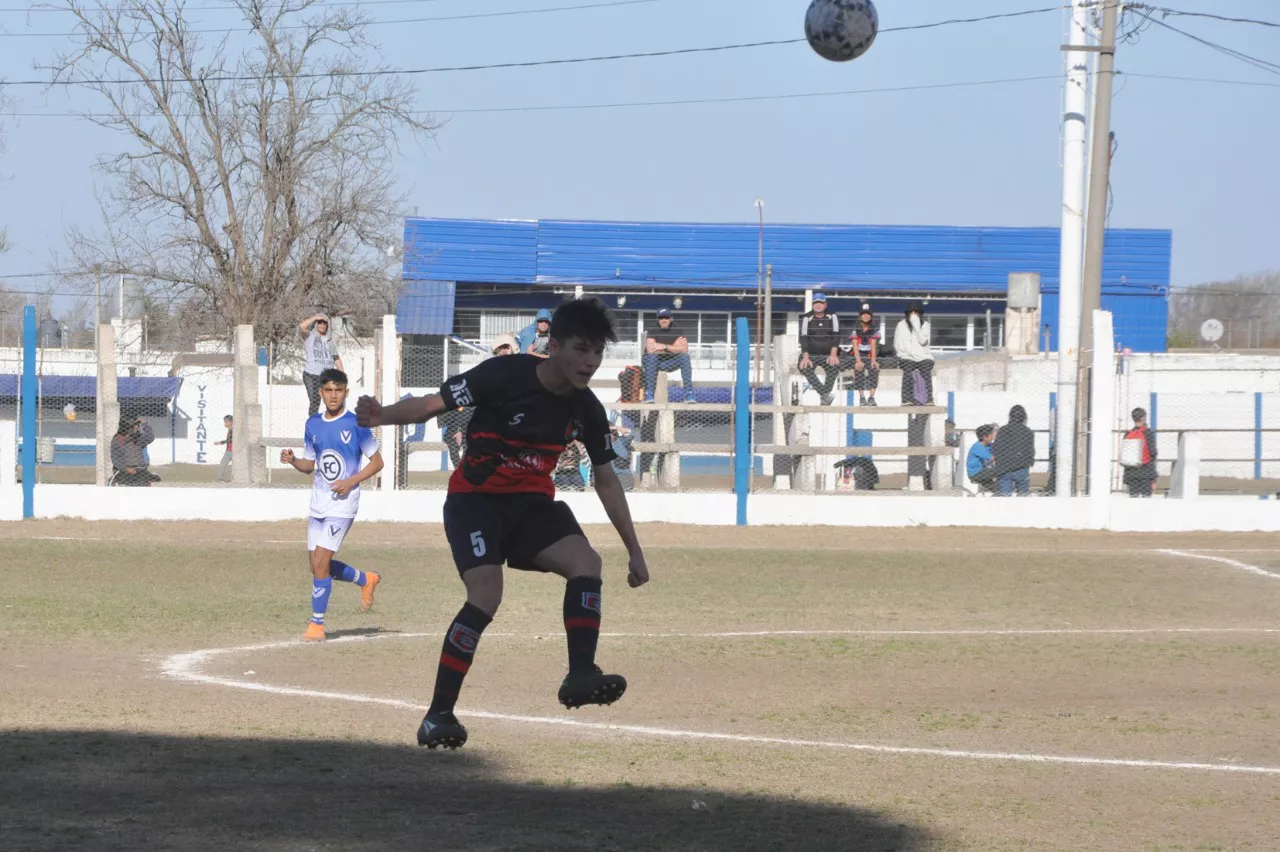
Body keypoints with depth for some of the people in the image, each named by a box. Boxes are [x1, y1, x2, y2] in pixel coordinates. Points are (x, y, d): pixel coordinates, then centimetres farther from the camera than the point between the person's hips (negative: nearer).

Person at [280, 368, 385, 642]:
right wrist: (292, 461, -4)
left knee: (321, 562, -14)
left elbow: (377, 461, -3)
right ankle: (366, 580, 34)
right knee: (317, 565, 8)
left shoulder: (355, 424, -8)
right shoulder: (313, 424, 9)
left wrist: (351, 482, -16)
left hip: (342, 503, -6)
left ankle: (317, 624, -4)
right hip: (318, 503, 6)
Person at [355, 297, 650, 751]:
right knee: (487, 594, -24)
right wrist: (382, 416, -40)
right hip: (475, 498, -5)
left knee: (586, 562, -21)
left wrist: (635, 551, 10)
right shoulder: (504, 374, -20)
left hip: (531, 502, 5)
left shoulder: (586, 409, -4)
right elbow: (433, 404, -20)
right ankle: (438, 715, -16)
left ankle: (580, 675, -14)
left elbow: (606, 481, 9)